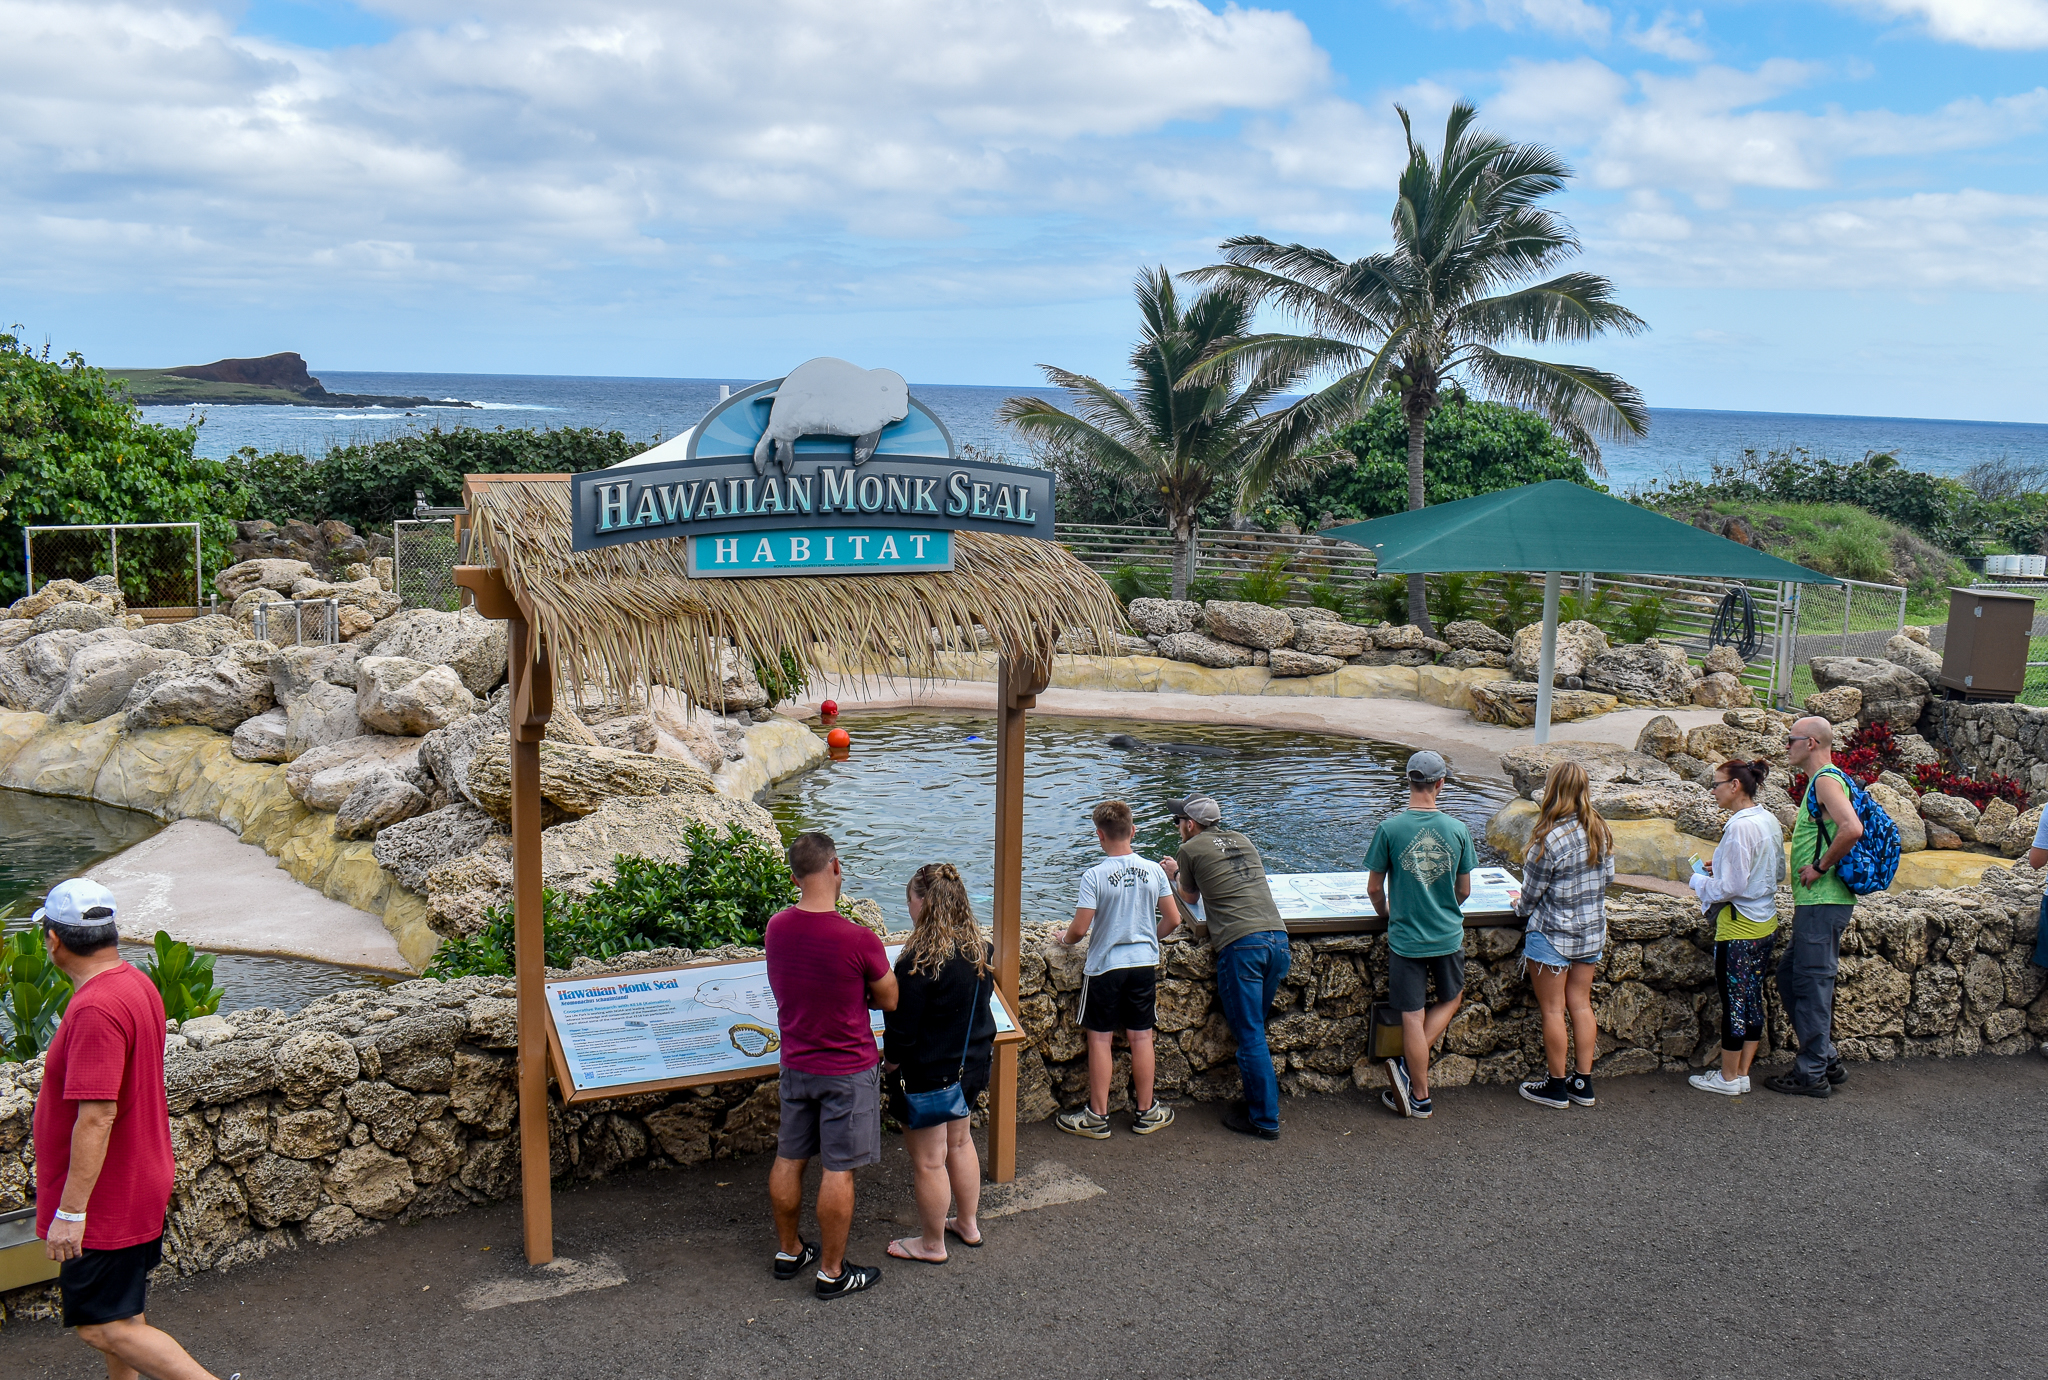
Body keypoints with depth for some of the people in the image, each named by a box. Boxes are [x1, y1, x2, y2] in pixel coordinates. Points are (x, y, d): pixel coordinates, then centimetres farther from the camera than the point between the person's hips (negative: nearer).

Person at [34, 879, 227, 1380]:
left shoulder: (95, 1009, -28)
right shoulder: (136, 983, 5)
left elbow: (96, 1117, -30)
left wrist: (71, 1211, -25)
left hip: (106, 1197, -10)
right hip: (139, 1182, 10)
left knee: (101, 1326, -3)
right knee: (122, 1311, 21)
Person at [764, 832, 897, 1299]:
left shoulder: (776, 927, -7)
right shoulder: (859, 939, -25)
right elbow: (890, 1001, -10)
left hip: (795, 1063, 6)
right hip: (848, 1071, -6)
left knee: (789, 1159, 18)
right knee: (839, 1170, 6)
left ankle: (789, 1252, 34)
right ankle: (832, 1272, 17)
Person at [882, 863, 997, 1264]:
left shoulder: (919, 961, -27)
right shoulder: (981, 949, -5)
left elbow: (903, 1024, -20)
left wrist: (891, 1059, -3)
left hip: (929, 1073, -8)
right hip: (972, 1063, 8)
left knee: (928, 1160, 9)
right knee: (959, 1142, 26)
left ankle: (932, 1244, 24)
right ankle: (968, 1224, 40)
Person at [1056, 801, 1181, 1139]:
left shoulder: (1094, 876, -16)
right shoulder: (1153, 870, -4)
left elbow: (1079, 929, -16)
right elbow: (1172, 919, 3)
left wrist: (1065, 938, 6)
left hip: (1105, 966, -4)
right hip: (1144, 963, 4)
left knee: (1100, 1039, 6)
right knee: (1141, 1037, 12)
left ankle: (1097, 1116, 13)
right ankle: (1145, 1112, 21)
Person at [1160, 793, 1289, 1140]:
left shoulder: (1191, 849, 6)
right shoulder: (1242, 840, 22)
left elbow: (1190, 898, 22)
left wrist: (1175, 875, 42)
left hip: (1241, 944, -6)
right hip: (1277, 936, 6)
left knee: (1249, 1034, 0)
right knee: (1253, 1025, 19)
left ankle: (1265, 1119, 3)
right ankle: (1263, 1095, 19)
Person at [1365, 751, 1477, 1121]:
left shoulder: (1389, 829, -13)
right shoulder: (1457, 830, -7)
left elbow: (1374, 889, -5)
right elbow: (1464, 891, 4)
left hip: (1406, 938, -1)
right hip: (1448, 937, 2)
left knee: (1413, 1018, 6)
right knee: (1450, 1001, 24)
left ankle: (1420, 1098, 14)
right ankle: (1409, 1064, 10)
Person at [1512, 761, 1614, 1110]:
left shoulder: (1550, 839, -23)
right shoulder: (1601, 831, -3)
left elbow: (1531, 892, -13)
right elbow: (1608, 876, 8)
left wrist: (1521, 907, 8)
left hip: (1552, 936, -6)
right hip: (1592, 933, 6)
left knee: (1553, 1010, 6)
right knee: (1581, 1005, 15)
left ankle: (1556, 1087, 16)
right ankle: (1583, 1083, 21)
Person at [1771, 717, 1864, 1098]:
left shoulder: (1826, 780, -14)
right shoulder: (1822, 781, 19)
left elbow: (1852, 828, -30)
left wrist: (1821, 867, -20)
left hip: (1823, 902, -11)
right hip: (1817, 901, 11)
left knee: (1811, 982, -4)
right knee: (1790, 976, 15)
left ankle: (1812, 1074, 3)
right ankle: (1827, 1060, 21)